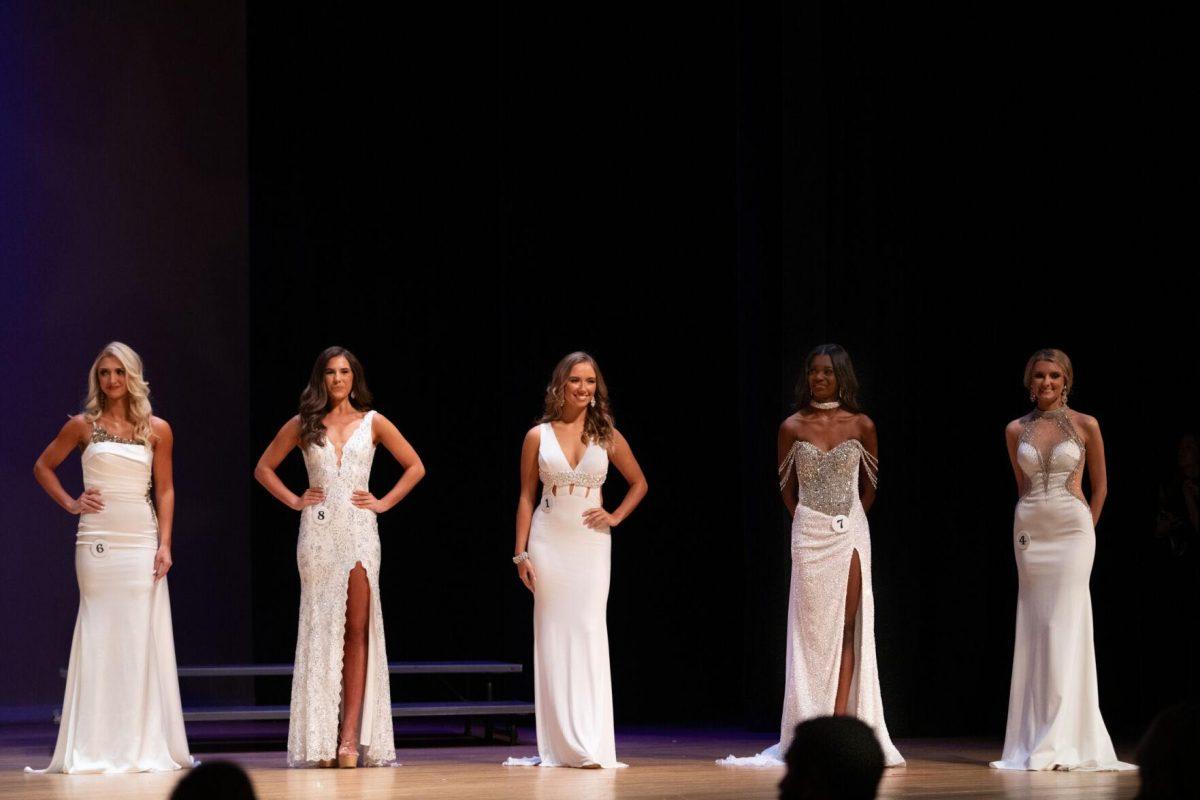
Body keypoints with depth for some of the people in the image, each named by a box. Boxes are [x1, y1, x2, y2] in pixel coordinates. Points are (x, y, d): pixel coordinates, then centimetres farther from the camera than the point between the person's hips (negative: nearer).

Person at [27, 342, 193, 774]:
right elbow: (43, 467, 15)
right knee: (100, 635, -2)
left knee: (144, 636, -1)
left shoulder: (157, 430, 7)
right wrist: (70, 503, 3)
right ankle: (98, 747, 0)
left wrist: (165, 544, -2)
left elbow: (165, 491, 7)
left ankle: (146, 744, 4)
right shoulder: (84, 425, 5)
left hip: (142, 540, 1)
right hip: (97, 540, -1)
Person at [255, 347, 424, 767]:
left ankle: (350, 737, -7)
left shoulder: (372, 423, 8)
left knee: (357, 631, -5)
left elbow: (415, 467, 11)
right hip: (318, 531, 0)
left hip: (358, 531, 0)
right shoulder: (303, 424, 9)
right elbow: (263, 467, 16)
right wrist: (293, 500, 5)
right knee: (321, 629, -2)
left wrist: (384, 502, 3)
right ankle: (320, 741, -1)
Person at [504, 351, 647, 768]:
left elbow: (638, 483, 18)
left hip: (590, 542, 0)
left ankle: (591, 744, -6)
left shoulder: (607, 436, 6)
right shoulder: (538, 436, 4)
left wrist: (615, 517, 3)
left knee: (589, 633, -6)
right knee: (552, 636, 1)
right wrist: (521, 553, 0)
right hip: (548, 541, 0)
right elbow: (526, 497, 5)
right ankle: (557, 746, 4)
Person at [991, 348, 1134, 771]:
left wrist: (1084, 529, 8)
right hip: (1030, 530, 3)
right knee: (1035, 628, 2)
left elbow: (1100, 486, 8)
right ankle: (1036, 738, 5)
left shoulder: (1085, 426, 1)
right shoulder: (1016, 430, 8)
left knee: (1065, 625, -8)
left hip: (1072, 529, -3)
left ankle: (1064, 741, -9)